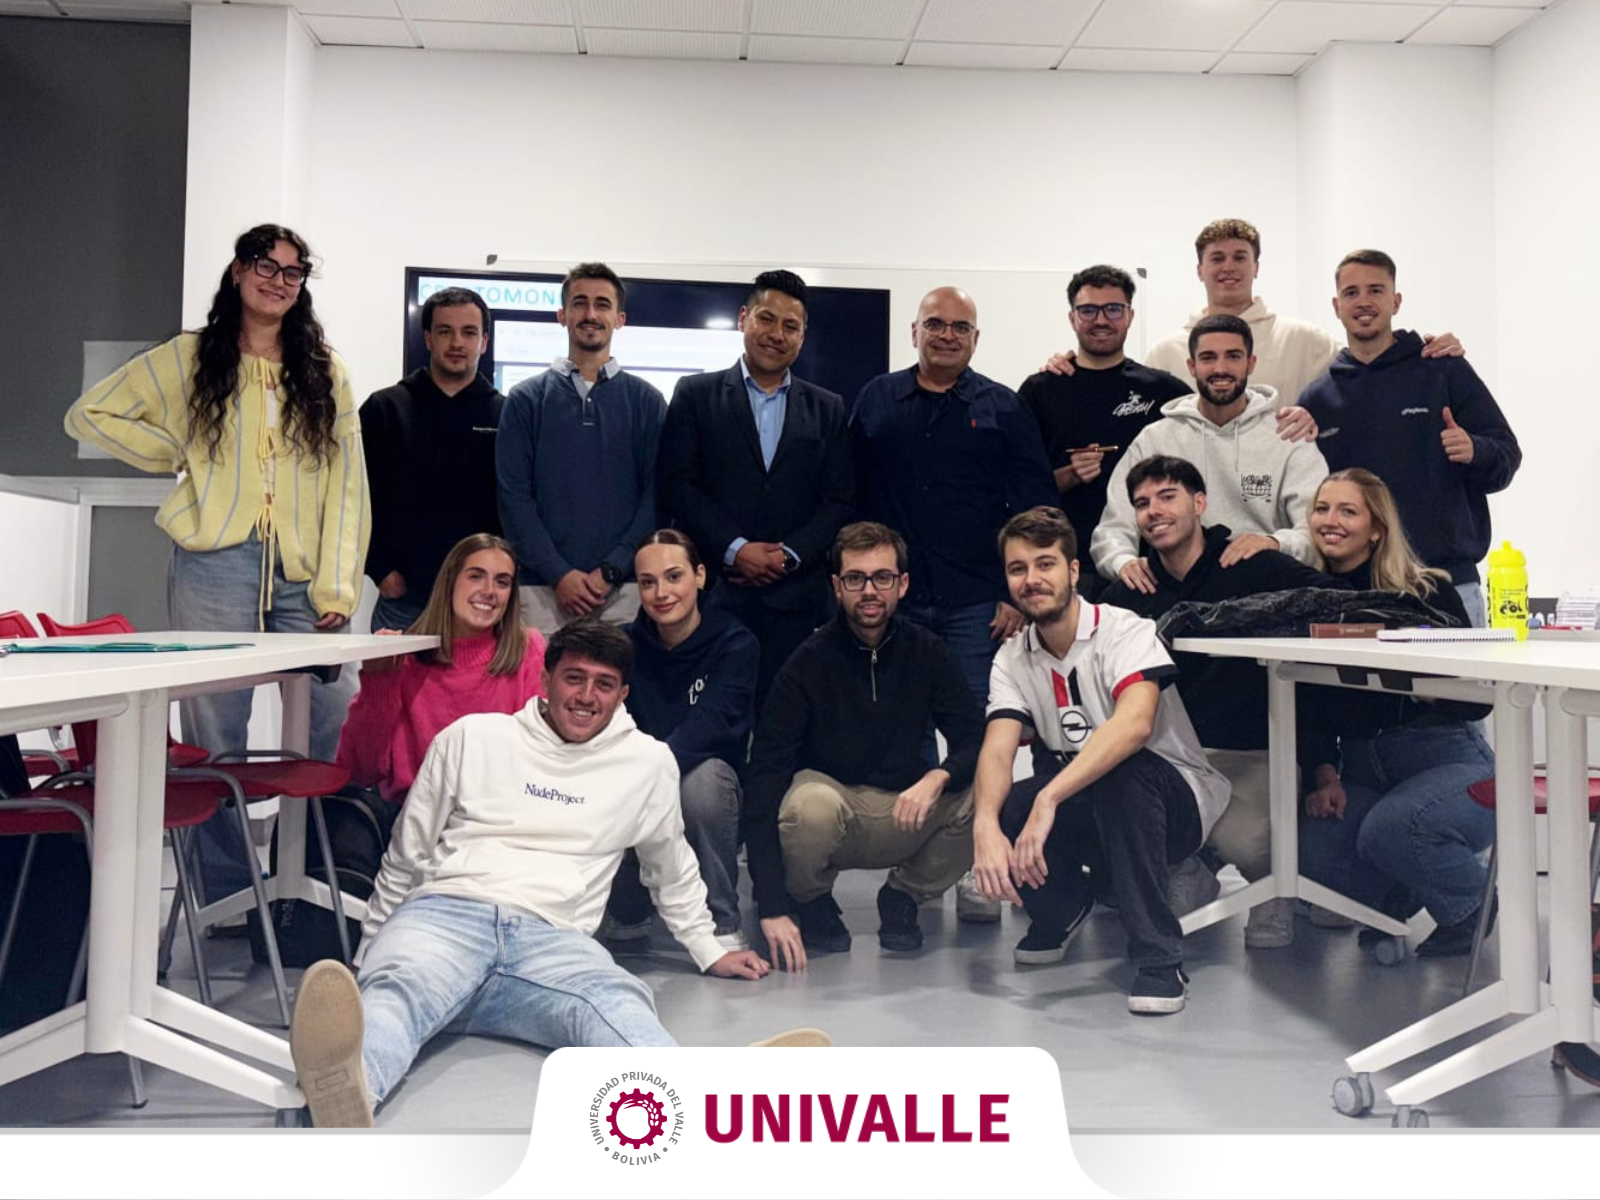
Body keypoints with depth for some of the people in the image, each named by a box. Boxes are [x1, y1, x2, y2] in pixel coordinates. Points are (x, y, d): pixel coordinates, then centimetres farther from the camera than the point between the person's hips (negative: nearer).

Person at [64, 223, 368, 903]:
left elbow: (346, 482, 6)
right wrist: (178, 454, 4)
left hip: (303, 572, 1)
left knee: (341, 730, -5)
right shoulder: (188, 359, 9)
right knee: (215, 738, 2)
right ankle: (228, 897, 13)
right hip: (215, 566, -1)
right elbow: (89, 414, 14)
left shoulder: (324, 371, 12)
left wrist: (339, 586, -2)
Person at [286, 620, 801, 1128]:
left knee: (617, 1007, -36)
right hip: (447, 913, 0)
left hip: (552, 939, 0)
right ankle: (345, 1088, -71)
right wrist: (371, 949, 25)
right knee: (396, 990, -38)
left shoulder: (648, 763, 17)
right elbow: (407, 856, 22)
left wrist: (709, 951, 33)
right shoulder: (472, 737, 14)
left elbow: (672, 869, 32)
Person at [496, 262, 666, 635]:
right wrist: (559, 574, -9)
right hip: (542, 590, 0)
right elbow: (514, 496, 3)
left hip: (624, 590, 0)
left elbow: (656, 495, 3)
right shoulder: (526, 399, 9)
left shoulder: (646, 401, 10)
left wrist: (611, 571, -8)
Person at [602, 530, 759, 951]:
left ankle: (722, 926, -18)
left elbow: (710, 725, -26)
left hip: (710, 795, -2)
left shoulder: (735, 643, -10)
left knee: (704, 773, -35)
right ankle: (627, 915, 5)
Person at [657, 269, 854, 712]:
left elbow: (840, 498, 7)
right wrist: (735, 549, -10)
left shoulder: (828, 409, 13)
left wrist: (790, 555, -7)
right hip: (714, 589, -1)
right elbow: (678, 487, 0)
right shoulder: (695, 394, 8)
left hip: (794, 596, 2)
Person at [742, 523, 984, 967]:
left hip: (907, 814, 3)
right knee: (810, 804, -36)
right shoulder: (809, 663, -14)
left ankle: (904, 894, 3)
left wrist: (938, 777, -32)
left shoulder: (927, 652, -4)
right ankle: (811, 901, -1)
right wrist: (772, 908, -28)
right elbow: (765, 775, -20)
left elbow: (977, 743, -6)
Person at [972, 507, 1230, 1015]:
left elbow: (1135, 722, -36)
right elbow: (998, 747, -16)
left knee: (1120, 769, -36)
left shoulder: (1124, 631, -17)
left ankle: (1159, 957, -26)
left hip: (1175, 803, -5)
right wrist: (986, 825, -37)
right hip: (1084, 809, 5)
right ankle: (1063, 907, 11)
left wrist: (1048, 799, -46)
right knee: (1001, 811, -23)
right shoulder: (1012, 660, -1)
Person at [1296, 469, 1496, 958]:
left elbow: (1477, 701, -10)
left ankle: (1476, 908, 1)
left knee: (1387, 831, -33)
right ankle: (1400, 900, 13)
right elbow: (1307, 710, 6)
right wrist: (1323, 775, -8)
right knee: (1314, 853, -23)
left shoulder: (1429, 593, -5)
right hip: (1360, 769, 4)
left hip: (1447, 760, -4)